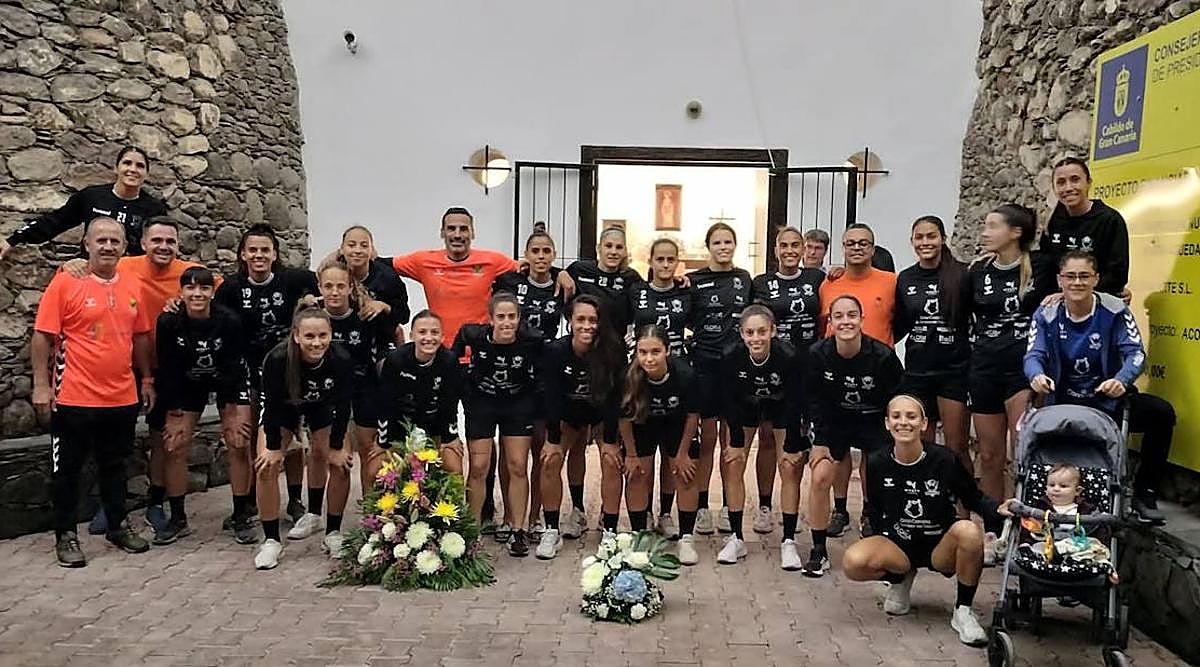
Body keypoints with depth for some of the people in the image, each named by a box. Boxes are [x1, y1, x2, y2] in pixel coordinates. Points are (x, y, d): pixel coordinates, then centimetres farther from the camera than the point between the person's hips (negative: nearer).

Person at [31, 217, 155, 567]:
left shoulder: (133, 287, 6)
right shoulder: (65, 282, -8)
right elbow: (42, 337, -8)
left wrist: (147, 379, 15)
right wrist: (41, 385, -11)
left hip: (122, 397, 5)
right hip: (74, 398, -4)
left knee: (114, 465, 17)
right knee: (67, 468, 8)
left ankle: (118, 525, 31)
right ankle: (65, 535, 21)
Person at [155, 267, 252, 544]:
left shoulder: (229, 321, -27)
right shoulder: (168, 322, -22)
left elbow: (233, 366, -20)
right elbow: (167, 369, -15)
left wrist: (231, 412, -17)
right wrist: (174, 414, -13)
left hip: (229, 381, -2)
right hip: (187, 383, 2)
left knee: (239, 443, -9)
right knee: (173, 446, -4)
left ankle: (241, 516, 3)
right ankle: (178, 519, 11)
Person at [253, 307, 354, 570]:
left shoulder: (342, 360, -34)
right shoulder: (277, 359, -38)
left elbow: (343, 407, -19)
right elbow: (272, 405, -24)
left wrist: (336, 448, -11)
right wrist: (274, 447, -15)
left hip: (322, 407, 1)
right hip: (282, 408, -1)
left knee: (341, 464, -7)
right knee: (266, 466, -13)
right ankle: (271, 540, 1)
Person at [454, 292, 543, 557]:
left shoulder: (532, 341, -24)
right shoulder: (474, 335, -23)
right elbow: (453, 358, 0)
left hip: (519, 404, 0)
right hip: (480, 402, 0)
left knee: (517, 467, 2)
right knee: (478, 468, -1)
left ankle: (518, 531, 14)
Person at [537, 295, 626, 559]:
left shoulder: (612, 352, -29)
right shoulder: (555, 351, -28)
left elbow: (613, 397, -21)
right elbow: (551, 397, -20)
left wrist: (610, 440, -17)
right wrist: (553, 439, -16)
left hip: (602, 413, 0)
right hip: (567, 412, 1)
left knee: (612, 463, -14)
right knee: (550, 462, -11)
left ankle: (610, 531, -2)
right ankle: (551, 531, 1)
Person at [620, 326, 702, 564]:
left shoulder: (684, 374, -35)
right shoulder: (629, 377, -33)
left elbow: (692, 415, -16)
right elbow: (624, 417, -14)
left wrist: (682, 453, -7)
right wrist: (631, 454, -4)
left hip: (677, 424, 0)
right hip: (642, 425, 1)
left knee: (686, 477, -2)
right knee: (636, 476, -1)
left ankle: (686, 538, 12)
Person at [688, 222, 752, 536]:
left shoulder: (745, 279, 10)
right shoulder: (694, 281, 1)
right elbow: (686, 322, 2)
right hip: (705, 363, -2)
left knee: (731, 438, 7)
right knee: (708, 436, 1)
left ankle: (728, 507, 17)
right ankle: (701, 507, 10)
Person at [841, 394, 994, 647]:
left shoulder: (944, 460, -13)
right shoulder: (878, 463, -7)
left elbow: (974, 498, -3)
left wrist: (998, 510, -22)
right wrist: (878, 547, -1)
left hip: (941, 547, -1)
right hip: (898, 545, 1)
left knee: (969, 531, -36)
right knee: (853, 563, -29)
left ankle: (963, 611, -11)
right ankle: (900, 578, 9)